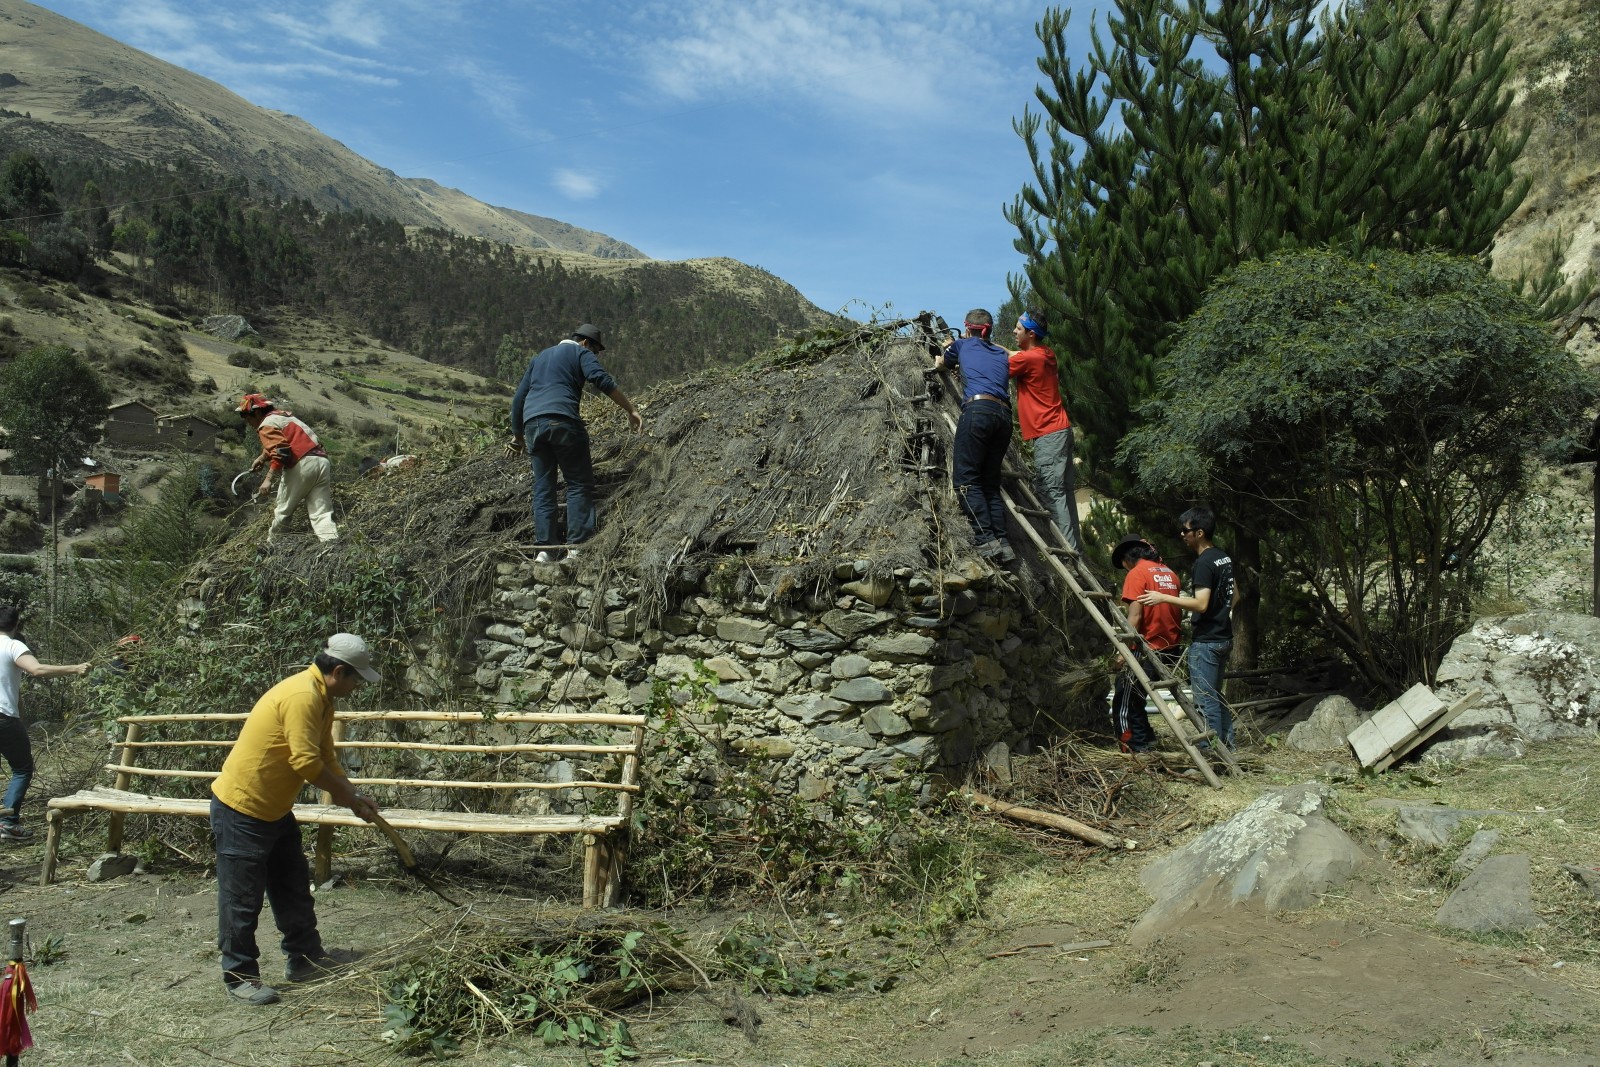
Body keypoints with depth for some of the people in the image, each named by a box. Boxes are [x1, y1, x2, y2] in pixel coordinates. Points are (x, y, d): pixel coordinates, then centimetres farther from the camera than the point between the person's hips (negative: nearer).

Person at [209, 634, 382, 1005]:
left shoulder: (321, 698, 8)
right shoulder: (303, 695, -25)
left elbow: (325, 758, 14)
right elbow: (306, 763, -28)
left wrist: (355, 796, 4)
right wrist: (348, 797, -15)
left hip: (274, 810, 11)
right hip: (241, 810, -11)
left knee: (294, 887, 17)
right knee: (242, 899, 2)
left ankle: (306, 958, 28)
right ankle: (239, 976, 13)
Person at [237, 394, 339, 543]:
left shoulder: (267, 424, 0)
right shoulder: (283, 415, 27)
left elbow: (280, 451, -17)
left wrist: (268, 479, -19)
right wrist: (262, 458, 44)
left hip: (301, 466, -8)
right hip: (322, 462, 8)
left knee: (283, 511, 11)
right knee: (321, 513, -1)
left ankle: (270, 544, 25)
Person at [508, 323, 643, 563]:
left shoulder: (539, 357, 31)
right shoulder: (581, 353, 11)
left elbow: (518, 398, 29)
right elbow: (602, 380, -8)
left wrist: (518, 434, 34)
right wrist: (631, 410, -10)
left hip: (532, 424, 6)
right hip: (562, 420, -6)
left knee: (543, 488, 7)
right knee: (579, 483, -2)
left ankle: (545, 549, -1)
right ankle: (577, 545, -12)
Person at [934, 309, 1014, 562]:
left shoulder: (963, 344, 20)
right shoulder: (1002, 354, 28)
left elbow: (940, 364, 38)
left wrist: (938, 361, 63)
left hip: (977, 409, -5)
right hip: (1004, 415, 5)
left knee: (966, 479, -7)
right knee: (990, 483, 11)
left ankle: (987, 540, -21)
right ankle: (1002, 542, -1)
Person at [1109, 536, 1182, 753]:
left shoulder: (1136, 574, -10)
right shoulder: (1169, 573, 12)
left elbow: (1135, 617, -18)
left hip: (1146, 650, -8)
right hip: (1170, 649, 8)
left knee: (1124, 702, 1)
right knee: (1135, 699, 20)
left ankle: (1137, 748, -2)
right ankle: (1146, 741, 21)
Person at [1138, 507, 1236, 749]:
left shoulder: (1204, 563, -18)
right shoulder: (1224, 558, 12)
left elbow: (1201, 604, -25)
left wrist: (1164, 597, -24)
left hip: (1206, 641, -10)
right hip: (1224, 637, 10)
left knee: (1206, 700, -5)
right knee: (1216, 695, 18)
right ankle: (1227, 746, 24)